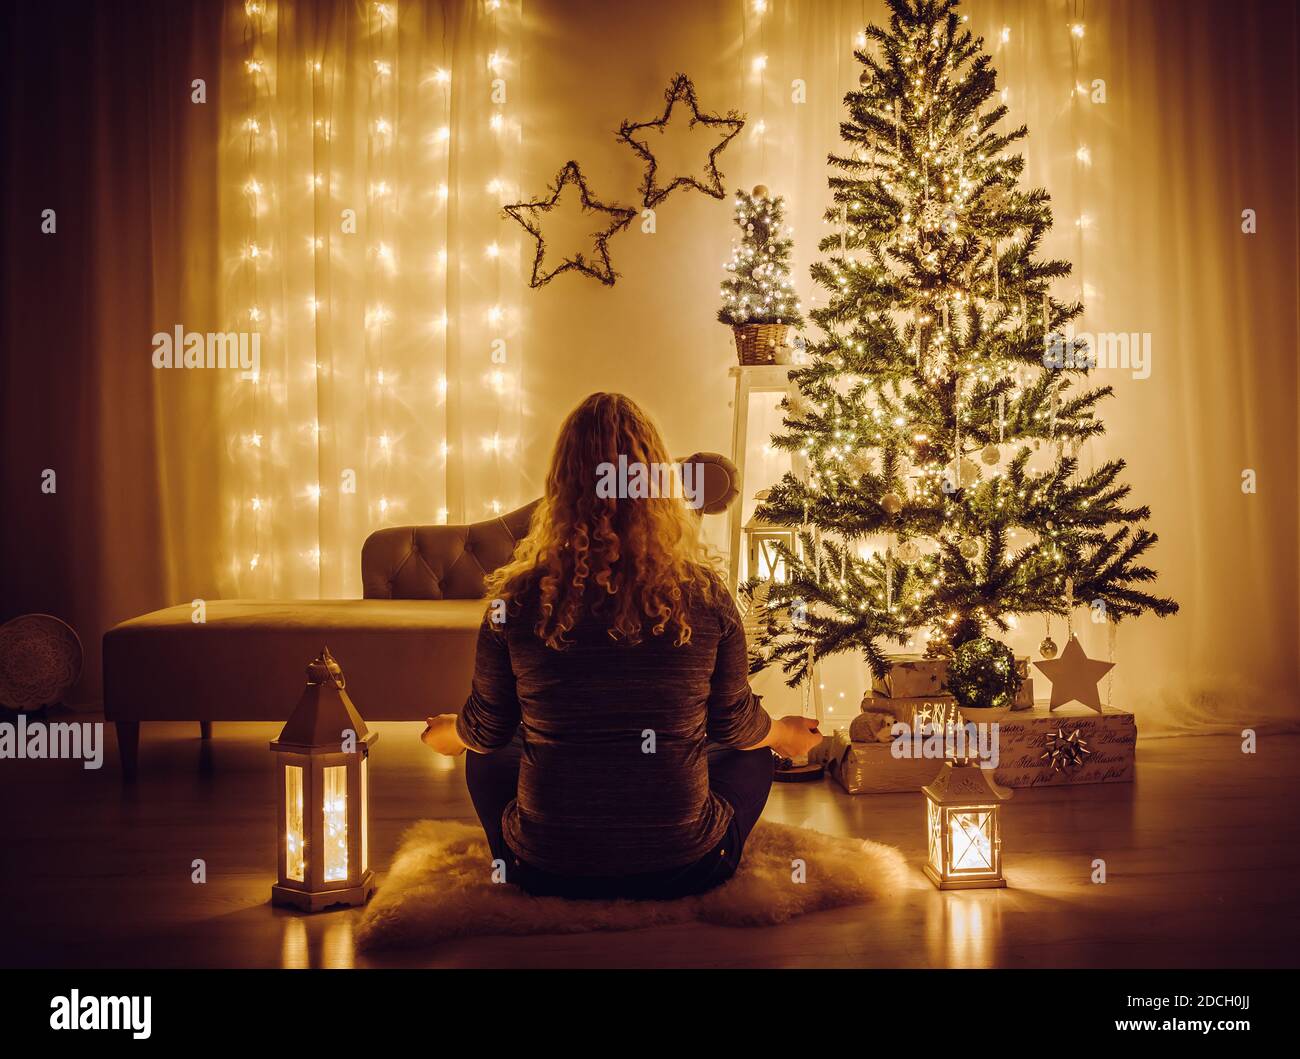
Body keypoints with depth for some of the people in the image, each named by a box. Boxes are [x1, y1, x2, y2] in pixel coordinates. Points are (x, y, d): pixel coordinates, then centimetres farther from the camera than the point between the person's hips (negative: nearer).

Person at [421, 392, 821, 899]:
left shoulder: (519, 597, -13)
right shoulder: (704, 593, -13)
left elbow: (486, 730, 2)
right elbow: (735, 726, 1)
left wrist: (447, 732, 27)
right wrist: (786, 733, 26)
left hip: (548, 871, 0)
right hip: (682, 870, 0)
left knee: (489, 759, 31)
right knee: (750, 758, 30)